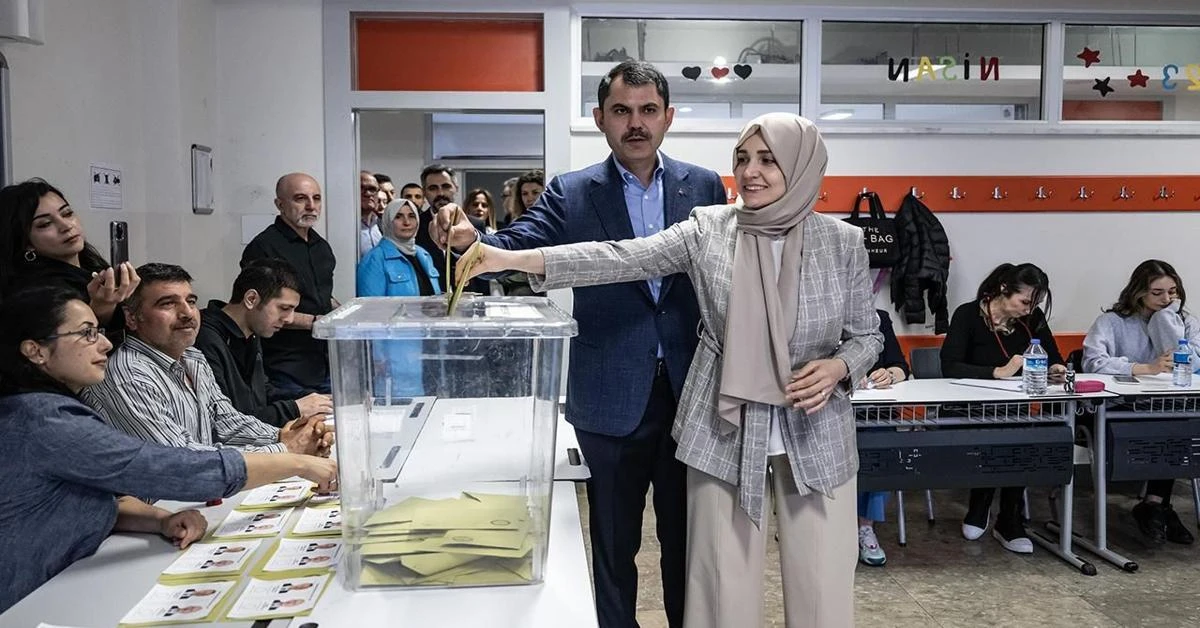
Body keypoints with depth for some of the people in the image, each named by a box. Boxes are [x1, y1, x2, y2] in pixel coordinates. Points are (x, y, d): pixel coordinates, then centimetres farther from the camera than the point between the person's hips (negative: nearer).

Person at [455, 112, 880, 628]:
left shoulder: (842, 242, -2)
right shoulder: (707, 229, -4)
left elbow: (868, 335, 7)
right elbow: (620, 259, -14)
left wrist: (837, 367, -16)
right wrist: (512, 259, -24)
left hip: (816, 435, 1)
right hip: (725, 430, 0)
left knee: (821, 586, 7)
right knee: (724, 585, 7)